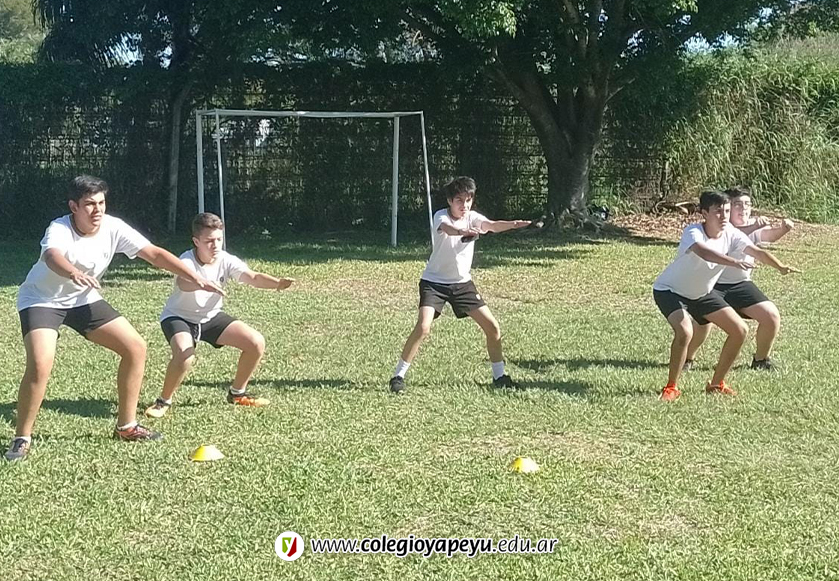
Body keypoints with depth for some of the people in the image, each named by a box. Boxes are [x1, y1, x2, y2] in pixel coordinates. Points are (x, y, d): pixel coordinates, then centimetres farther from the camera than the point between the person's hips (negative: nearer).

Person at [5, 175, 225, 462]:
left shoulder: (113, 227, -16)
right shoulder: (59, 229, -30)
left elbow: (153, 253, -14)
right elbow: (52, 256, -52)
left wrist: (196, 278, -22)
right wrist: (74, 273, -76)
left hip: (83, 299, 6)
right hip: (42, 300, -6)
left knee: (136, 347, -2)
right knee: (40, 364, -27)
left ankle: (126, 426, 12)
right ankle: (22, 439, -7)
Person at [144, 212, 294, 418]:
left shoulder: (226, 260, -15)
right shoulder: (188, 261, -29)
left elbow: (252, 277, -30)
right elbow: (183, 283, -53)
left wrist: (277, 283, -52)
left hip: (211, 316, 6)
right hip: (179, 317, -6)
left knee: (256, 343, -6)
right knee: (184, 356, -36)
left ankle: (237, 393, 16)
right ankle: (164, 401, -9)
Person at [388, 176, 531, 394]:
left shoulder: (473, 218, -5)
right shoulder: (441, 216, -17)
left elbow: (492, 225, -26)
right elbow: (448, 229, -42)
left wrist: (513, 224, -48)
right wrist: (465, 232, -65)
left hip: (462, 282, 5)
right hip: (434, 281, -4)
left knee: (492, 327, 1)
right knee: (423, 327, -22)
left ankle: (499, 375, 18)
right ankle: (398, 375, -8)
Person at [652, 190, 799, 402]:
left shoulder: (730, 233, -12)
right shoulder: (693, 232, -31)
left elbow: (756, 251, -21)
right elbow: (703, 251, -53)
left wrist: (780, 267, -40)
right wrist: (734, 262, -68)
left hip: (702, 293, 8)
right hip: (669, 290, -7)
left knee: (740, 330, 2)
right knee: (685, 332, -33)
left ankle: (716, 384, 17)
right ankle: (671, 388, -12)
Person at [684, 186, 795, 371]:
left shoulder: (754, 226, -3)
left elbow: (770, 234, -23)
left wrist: (783, 229, -45)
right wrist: (753, 227, -54)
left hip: (742, 285, 5)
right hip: (713, 284, -5)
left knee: (772, 316, -5)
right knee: (703, 320, -27)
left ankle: (761, 359, 18)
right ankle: (687, 359, 0)